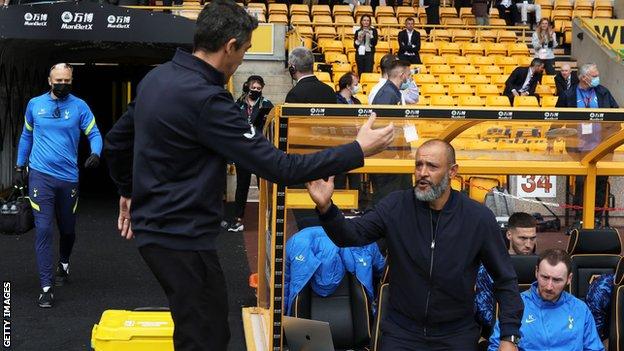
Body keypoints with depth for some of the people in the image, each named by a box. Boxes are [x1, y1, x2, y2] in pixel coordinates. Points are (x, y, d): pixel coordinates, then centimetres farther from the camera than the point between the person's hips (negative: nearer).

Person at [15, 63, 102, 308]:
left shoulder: (79, 106, -1)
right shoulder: (34, 104, 4)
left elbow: (94, 134, -3)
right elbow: (26, 136, 16)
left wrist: (95, 153, -23)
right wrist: (20, 164, 18)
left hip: (69, 176, 1)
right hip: (41, 175, -1)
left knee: (68, 229, 16)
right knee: (43, 229, -10)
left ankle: (63, 264, 47)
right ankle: (46, 287, -8)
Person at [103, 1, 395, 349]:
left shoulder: (156, 78, 5)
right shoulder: (205, 99, -24)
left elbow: (116, 142, 18)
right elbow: (277, 166, -25)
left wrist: (128, 192, 33)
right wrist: (358, 150, -19)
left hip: (153, 226, 10)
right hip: (182, 238, -10)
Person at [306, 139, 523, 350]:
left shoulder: (479, 218, -7)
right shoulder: (395, 206, -4)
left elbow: (505, 280, -1)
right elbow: (351, 235, -13)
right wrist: (326, 208, -33)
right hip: (401, 332, 1)